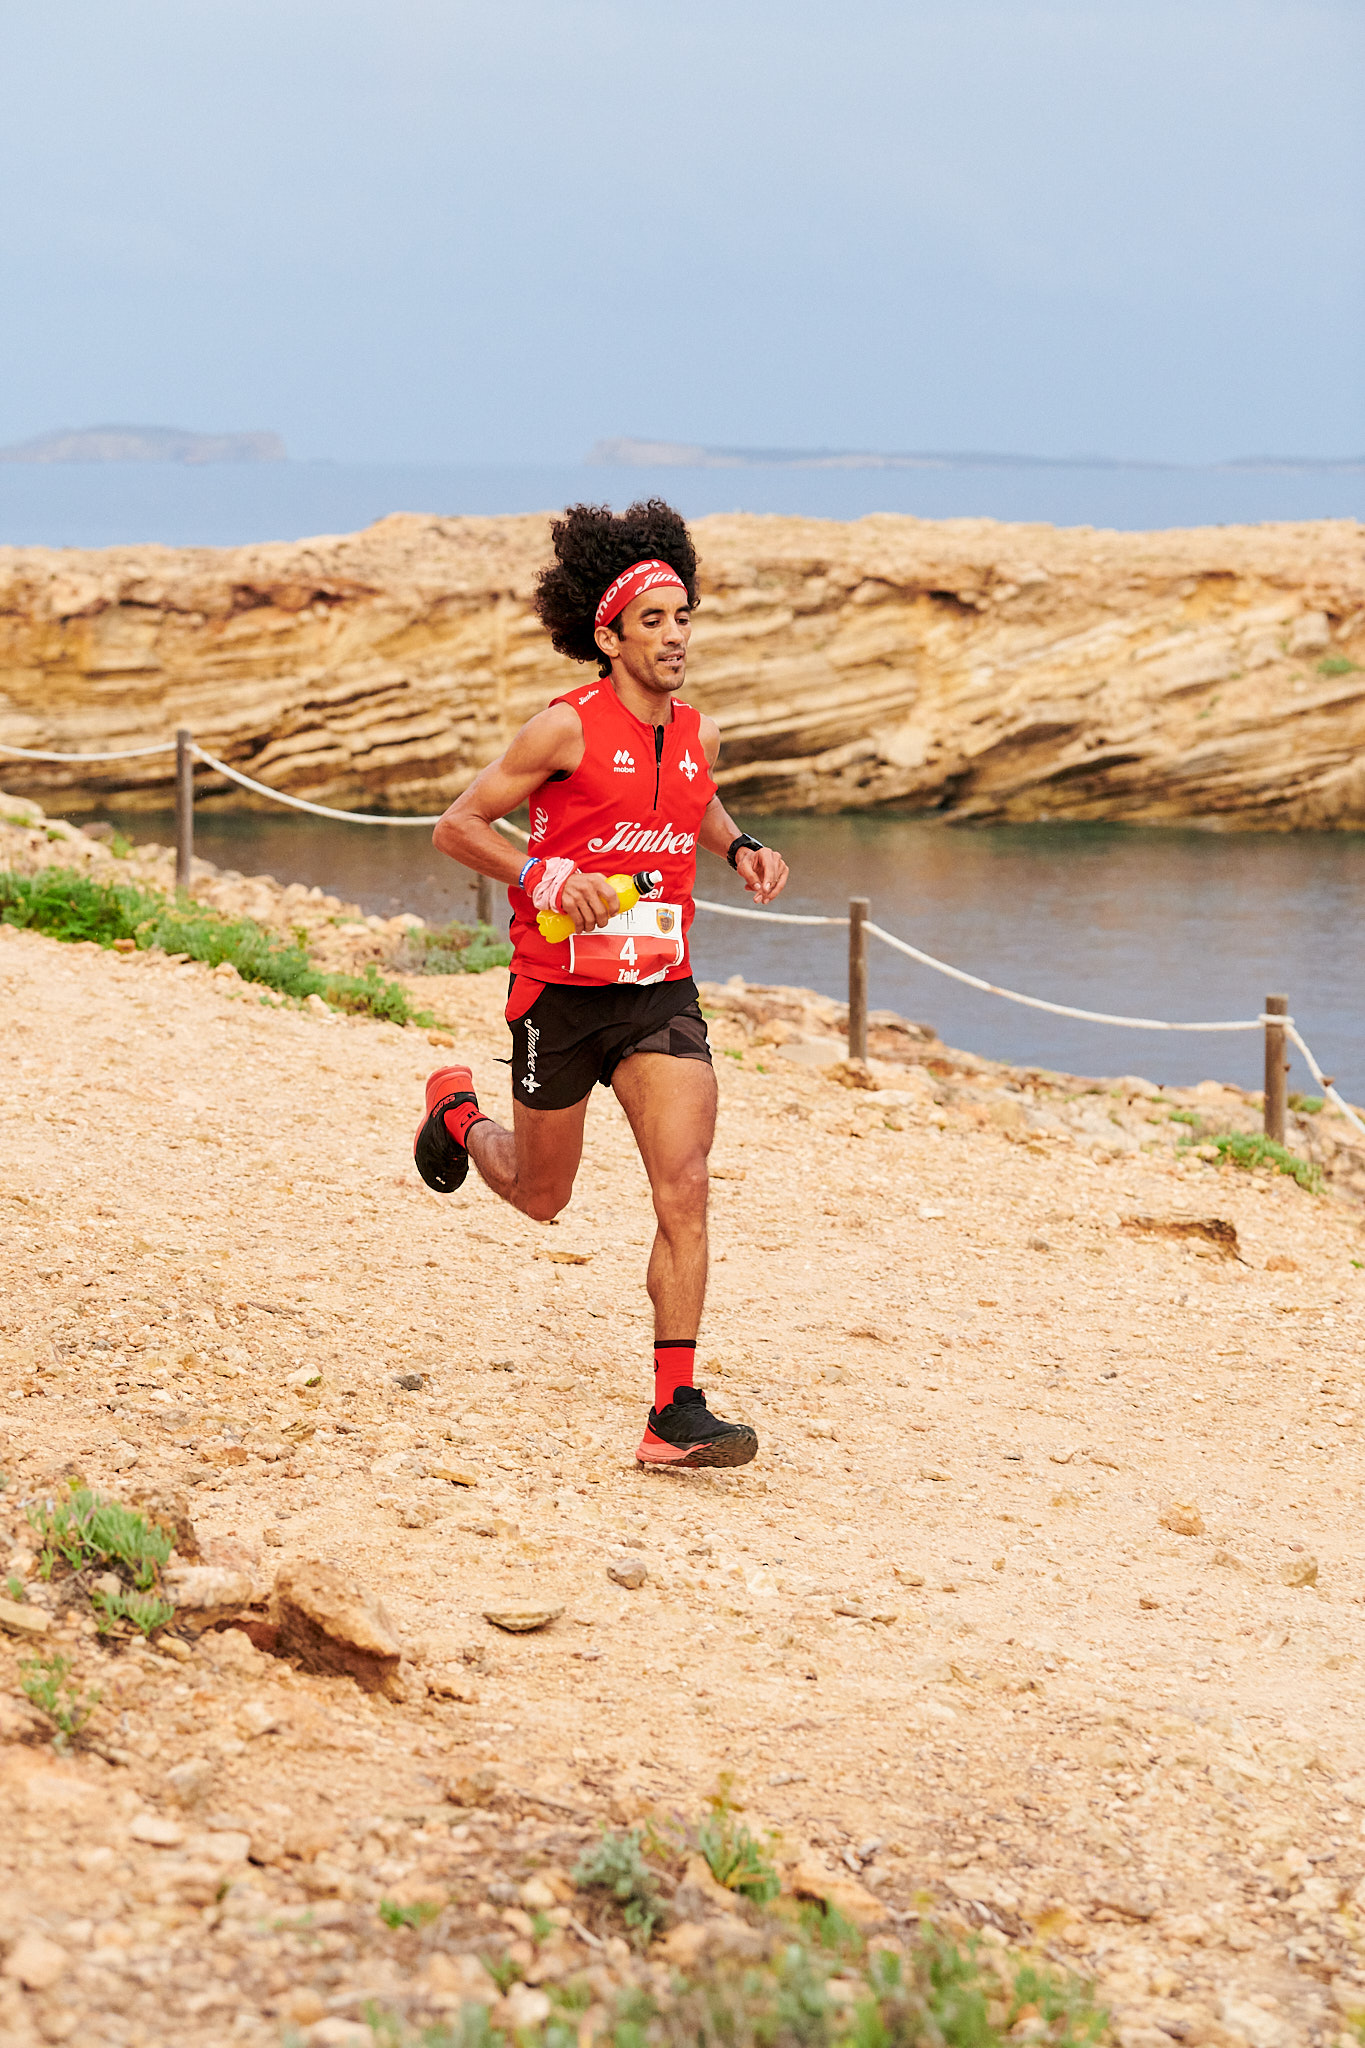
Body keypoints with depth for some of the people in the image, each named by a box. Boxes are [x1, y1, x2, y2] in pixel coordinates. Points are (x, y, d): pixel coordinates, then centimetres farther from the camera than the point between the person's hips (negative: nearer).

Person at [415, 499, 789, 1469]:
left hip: (661, 992, 3)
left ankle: (676, 1413, -12)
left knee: (685, 1189, -14)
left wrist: (743, 848, 6)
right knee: (540, 1197, 15)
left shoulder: (698, 734, 4)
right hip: (560, 989, -3)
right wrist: (542, 877, -24)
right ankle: (458, 1115, 51)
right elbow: (458, 825, -9)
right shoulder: (566, 728, -13)